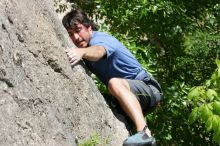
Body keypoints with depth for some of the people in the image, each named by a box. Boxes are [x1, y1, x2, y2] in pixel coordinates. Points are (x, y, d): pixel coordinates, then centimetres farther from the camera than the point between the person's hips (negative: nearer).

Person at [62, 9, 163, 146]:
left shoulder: (99, 38, -18)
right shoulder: (84, 48, 9)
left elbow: (98, 51, -43)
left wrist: (81, 52, -64)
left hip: (148, 87, -9)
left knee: (115, 83, -37)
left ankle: (145, 133, -52)